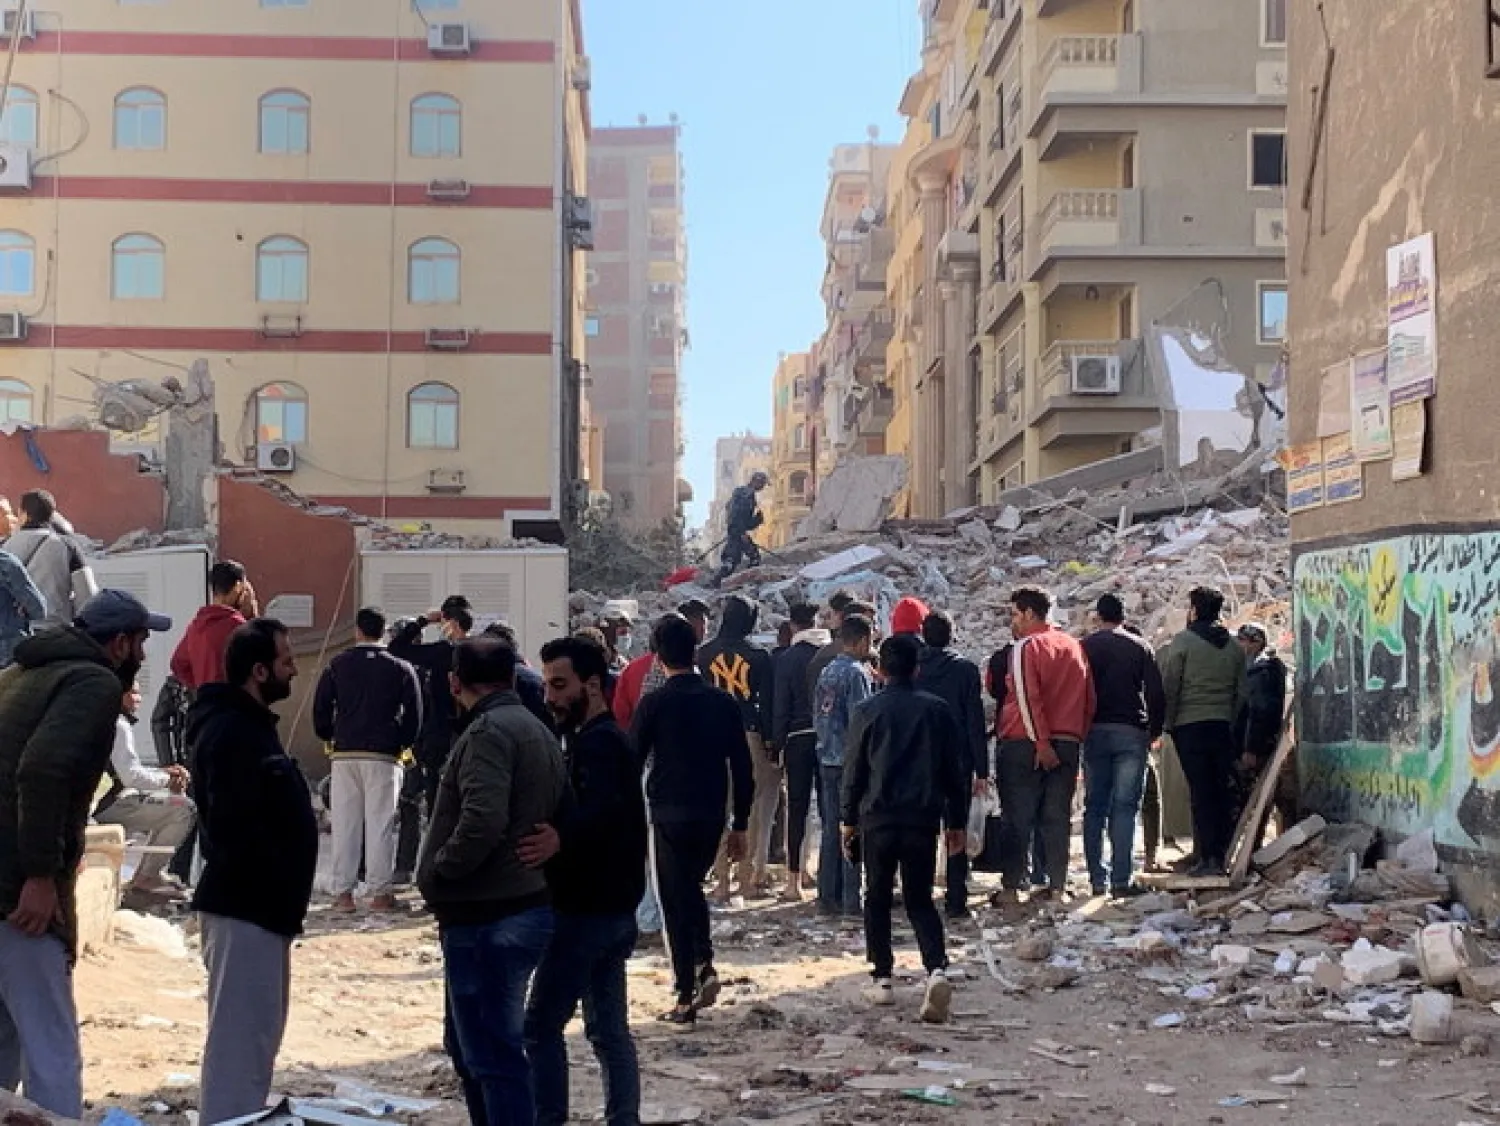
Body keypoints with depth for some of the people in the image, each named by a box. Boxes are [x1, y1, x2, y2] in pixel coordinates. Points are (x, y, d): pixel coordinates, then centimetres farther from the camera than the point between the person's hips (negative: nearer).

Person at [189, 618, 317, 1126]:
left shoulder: (248, 723, 15)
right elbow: (236, 829, -25)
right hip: (247, 906, -11)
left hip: (257, 903, 11)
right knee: (241, 1037, -8)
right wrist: (279, 895, -19)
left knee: (258, 1030, 18)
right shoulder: (231, 731, -18)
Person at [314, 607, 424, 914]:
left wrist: (328, 738, 20)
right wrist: (402, 744, 16)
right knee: (380, 822, 1)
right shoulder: (401, 669, 1)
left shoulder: (337, 666, 4)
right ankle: (380, 891, 0)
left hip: (345, 754, 1)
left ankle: (342, 892, 4)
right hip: (384, 756, -1)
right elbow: (414, 716, 1)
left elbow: (321, 710, 4)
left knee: (344, 822, 5)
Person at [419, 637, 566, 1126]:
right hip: (524, 904, 10)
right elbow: (558, 817, 19)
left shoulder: (489, 731, -15)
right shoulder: (536, 729, 15)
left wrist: (439, 872, -14)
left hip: (488, 918, -10)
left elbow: (482, 820, -27)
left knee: (493, 1053, -5)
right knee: (467, 1044, 21)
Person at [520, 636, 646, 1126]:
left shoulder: (597, 743, -16)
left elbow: (600, 808, -36)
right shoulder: (600, 739, 16)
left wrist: (560, 838, -53)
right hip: (611, 906, 10)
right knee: (608, 1028, 12)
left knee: (541, 1025, -7)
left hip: (587, 910, -10)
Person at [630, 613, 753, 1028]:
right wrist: (740, 826, 12)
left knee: (675, 901, 4)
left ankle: (686, 1000, 4)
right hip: (712, 817, 4)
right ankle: (705, 966, 3)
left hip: (668, 815, -4)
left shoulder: (654, 704, -8)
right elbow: (743, 770, 5)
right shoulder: (724, 703, 3)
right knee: (692, 889, 23)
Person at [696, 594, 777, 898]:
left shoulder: (705, 654, 2)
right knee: (750, 805, 8)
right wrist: (770, 741, 2)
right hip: (749, 734, -1)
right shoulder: (758, 656, -4)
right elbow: (766, 701, -4)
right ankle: (748, 876, 8)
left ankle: (722, 880, 4)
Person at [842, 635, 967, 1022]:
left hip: (878, 819, -2)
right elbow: (957, 770, 7)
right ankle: (936, 969, -13)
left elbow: (854, 770, 0)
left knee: (877, 899, 12)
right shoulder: (938, 709, 3)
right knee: (920, 900, 9)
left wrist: (847, 819, 10)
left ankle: (881, 978, 10)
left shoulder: (868, 711, -3)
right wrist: (957, 822, 14)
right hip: (923, 820, 2)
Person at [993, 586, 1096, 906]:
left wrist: (1041, 743, -16)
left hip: (1025, 744, -5)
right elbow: (1089, 700, 17)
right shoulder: (1075, 647, 15)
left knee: (1017, 818, -2)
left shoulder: (1026, 646, -5)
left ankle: (1011, 888, -3)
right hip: (1068, 743, 5)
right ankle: (1057, 886, 5)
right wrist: (1077, 737, 17)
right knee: (1057, 816, 7)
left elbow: (1027, 698, -15)